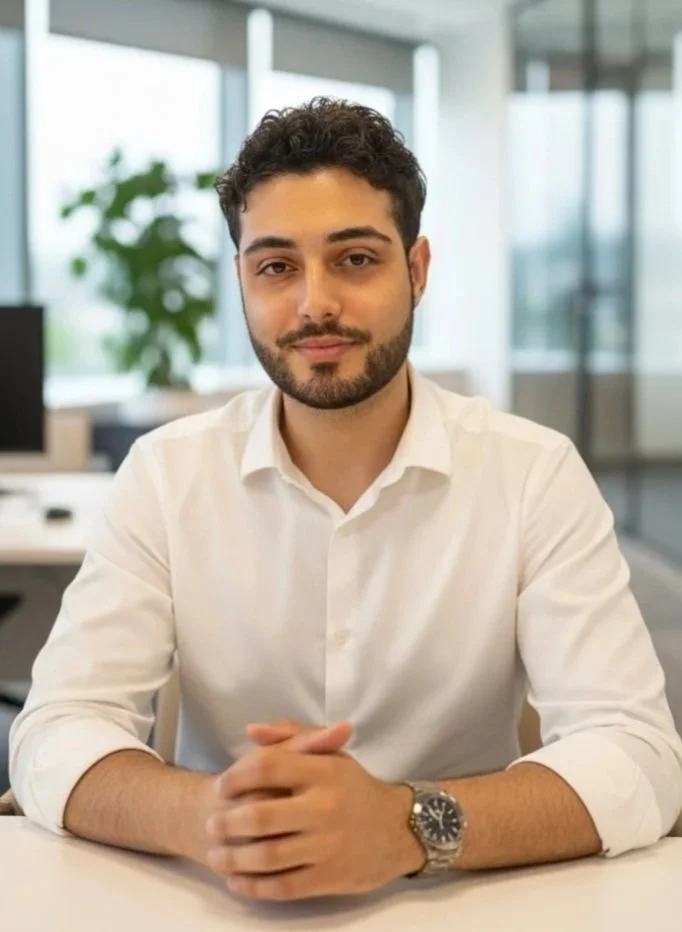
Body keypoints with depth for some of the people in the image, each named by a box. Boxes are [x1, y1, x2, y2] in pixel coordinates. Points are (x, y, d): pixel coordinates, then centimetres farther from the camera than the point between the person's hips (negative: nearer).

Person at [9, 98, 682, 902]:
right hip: (227, 907, 1)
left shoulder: (537, 473, -8)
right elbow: (54, 737, -11)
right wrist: (208, 818, -31)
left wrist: (405, 827, -33)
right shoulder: (165, 474, -3)